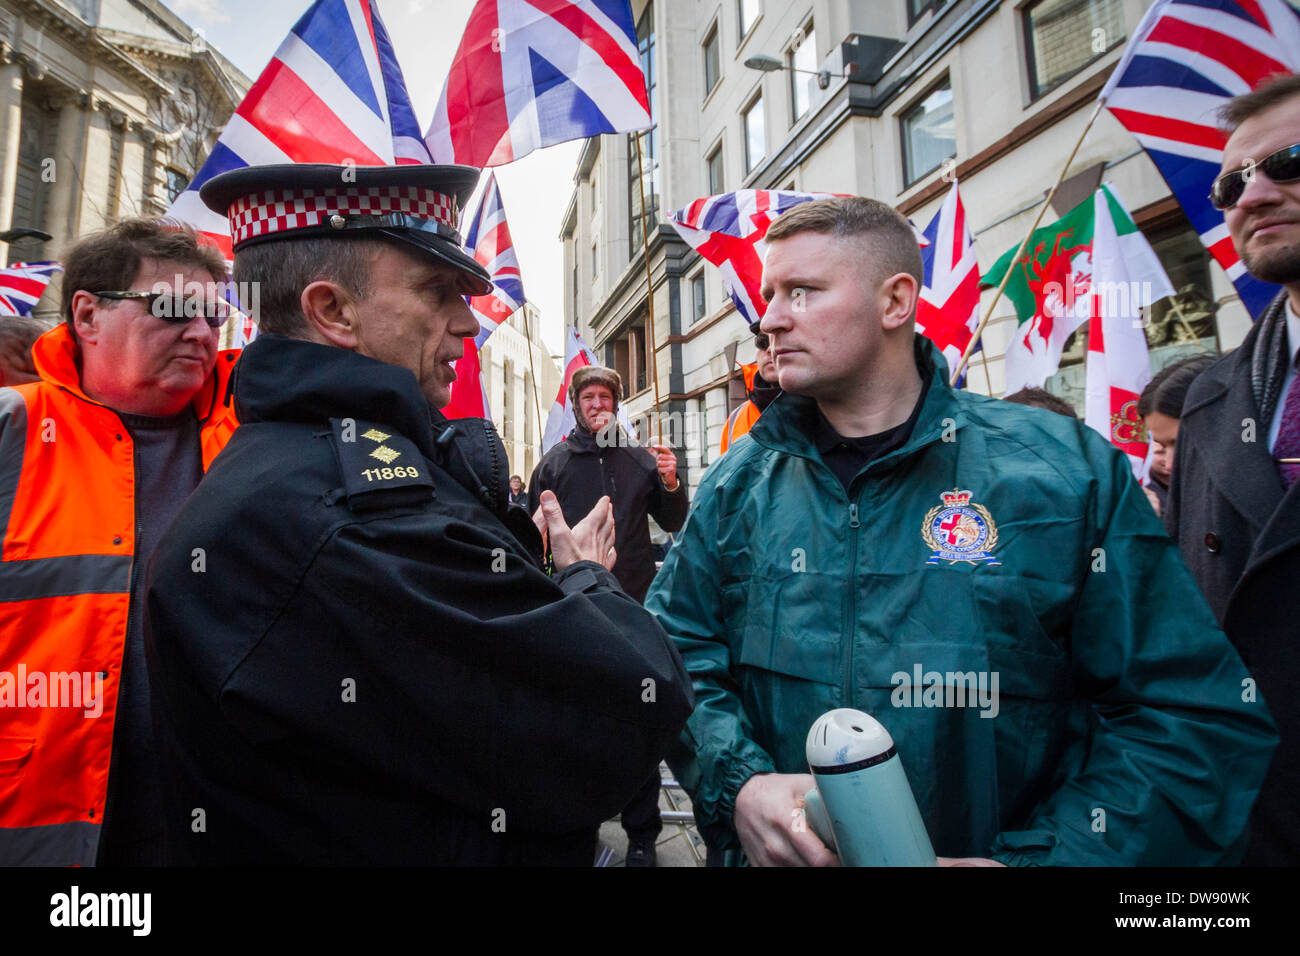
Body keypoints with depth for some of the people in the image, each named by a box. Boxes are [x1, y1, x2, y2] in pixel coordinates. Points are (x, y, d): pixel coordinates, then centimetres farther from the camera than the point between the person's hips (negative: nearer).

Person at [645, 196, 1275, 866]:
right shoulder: (739, 481, -5)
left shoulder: (1067, 472, -12)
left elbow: (1196, 716, -12)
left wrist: (1036, 859, -22)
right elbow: (674, 648, -3)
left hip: (994, 846, -1)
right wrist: (737, 782, -20)